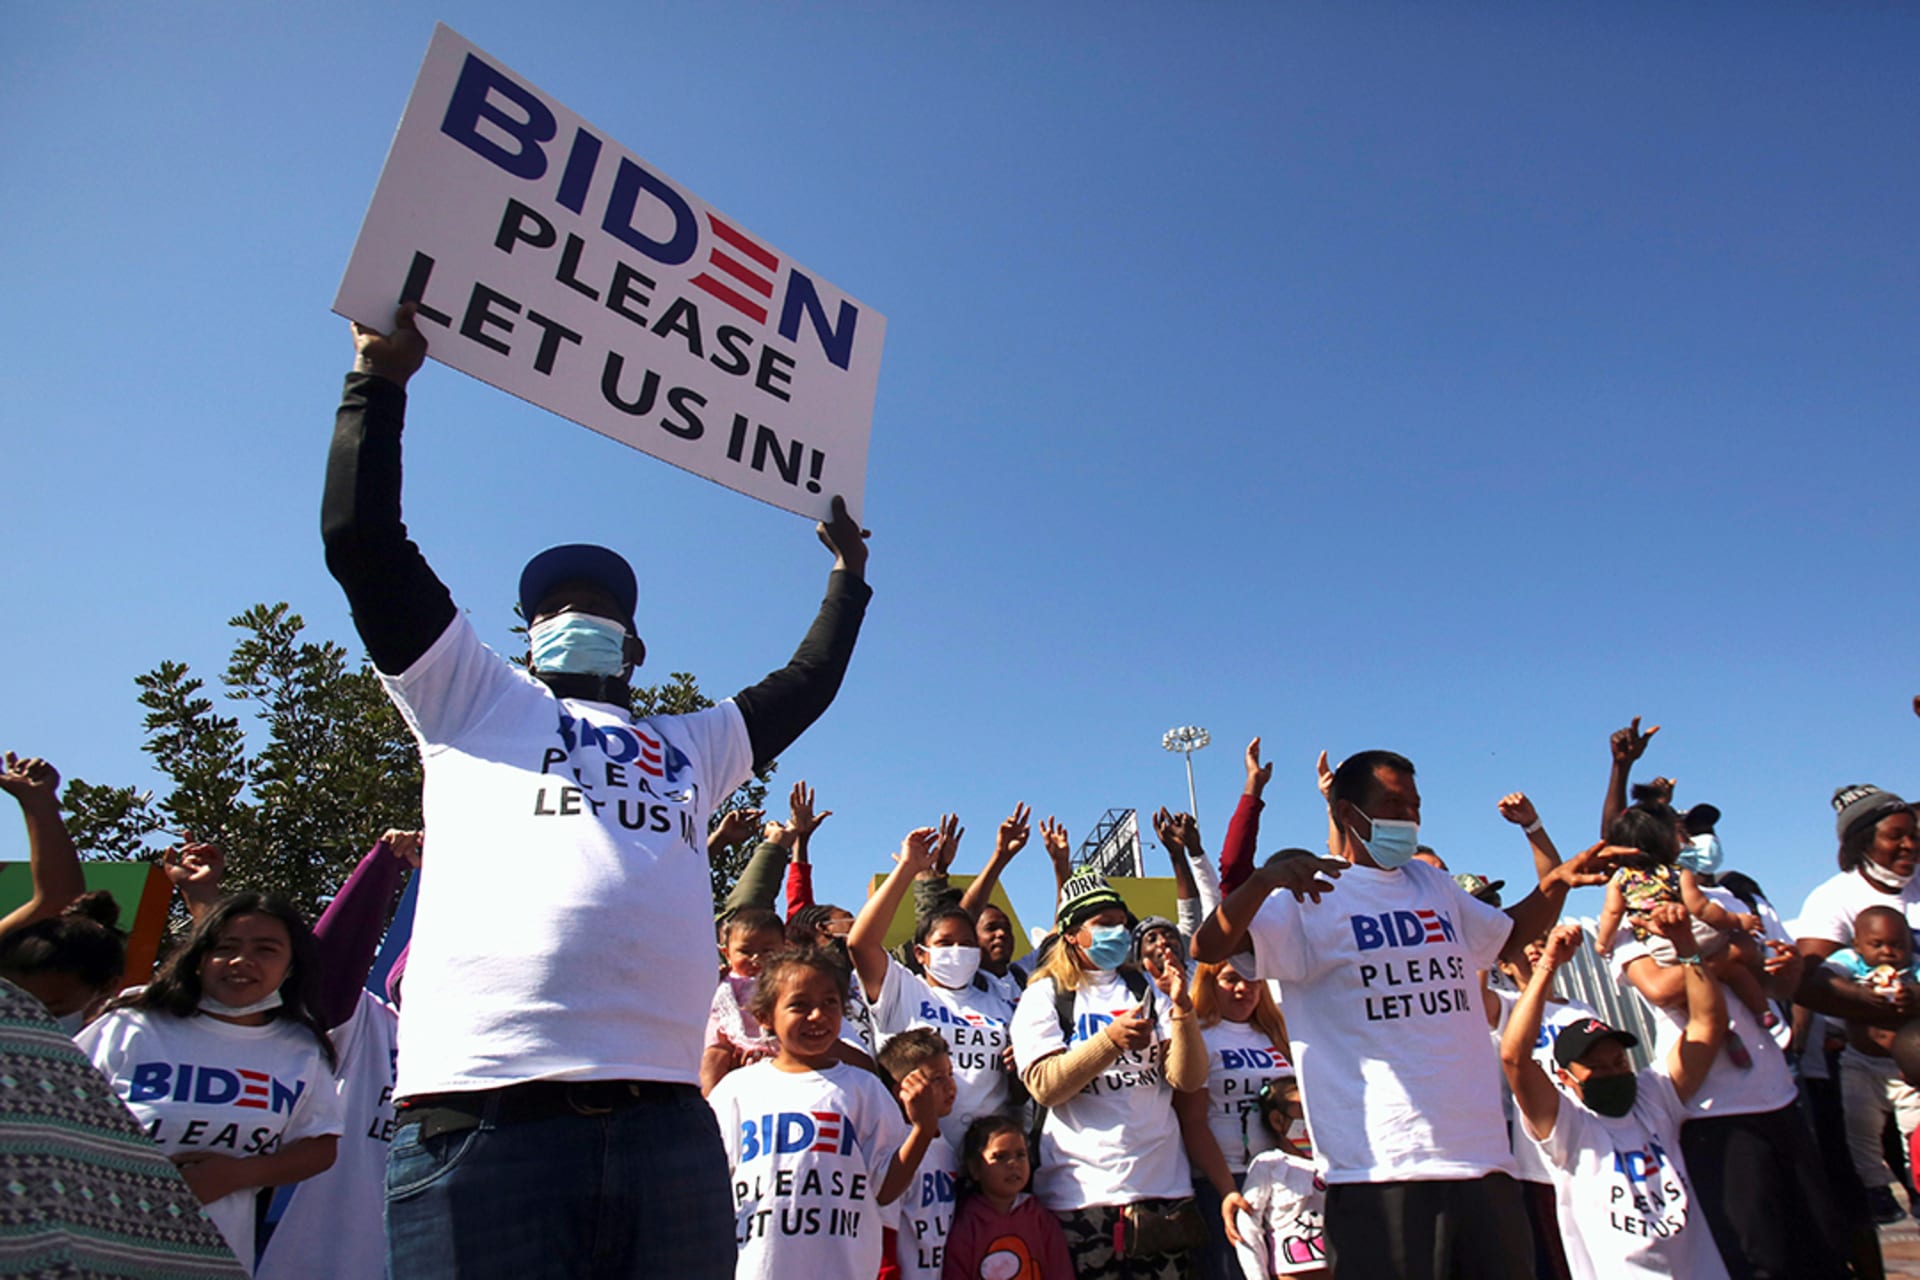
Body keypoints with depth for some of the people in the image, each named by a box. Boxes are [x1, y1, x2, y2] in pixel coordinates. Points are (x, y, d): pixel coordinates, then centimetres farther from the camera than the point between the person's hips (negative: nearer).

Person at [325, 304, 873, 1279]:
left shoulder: (691, 747, 27)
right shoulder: (475, 703, 18)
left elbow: (806, 683, 36)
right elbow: (362, 541, 12)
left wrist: (848, 576, 43)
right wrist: (382, 377, 17)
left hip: (667, 1124, 4)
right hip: (482, 1116, -3)